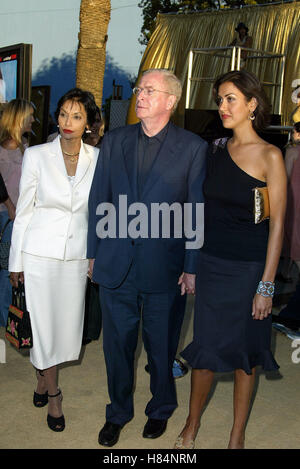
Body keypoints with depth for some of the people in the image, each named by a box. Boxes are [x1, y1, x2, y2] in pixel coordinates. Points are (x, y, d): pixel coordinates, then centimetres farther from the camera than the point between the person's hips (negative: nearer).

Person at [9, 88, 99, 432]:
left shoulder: (96, 159, 1)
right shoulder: (36, 156, -5)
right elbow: (24, 211, -1)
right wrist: (16, 262, 0)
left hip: (76, 255, 3)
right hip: (41, 252, -2)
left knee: (67, 323, 11)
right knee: (45, 324, 3)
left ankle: (42, 378, 37)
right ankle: (52, 396, 22)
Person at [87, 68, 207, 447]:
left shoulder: (193, 148, -4)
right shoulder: (114, 141, 5)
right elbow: (98, 200, 8)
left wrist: (192, 267, -5)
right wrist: (94, 253, 6)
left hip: (164, 268, -2)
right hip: (115, 264, 3)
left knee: (162, 346, 14)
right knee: (117, 344, 14)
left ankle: (161, 410, 38)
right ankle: (118, 412, 36)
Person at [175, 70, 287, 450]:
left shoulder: (269, 156, -9)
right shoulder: (215, 150, 5)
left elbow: (277, 224, -10)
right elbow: (205, 210, 10)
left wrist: (266, 285, -13)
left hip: (249, 268, -3)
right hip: (211, 263, 3)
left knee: (244, 351, 9)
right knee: (206, 347, 9)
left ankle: (237, 436, 26)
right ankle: (192, 426, 30)